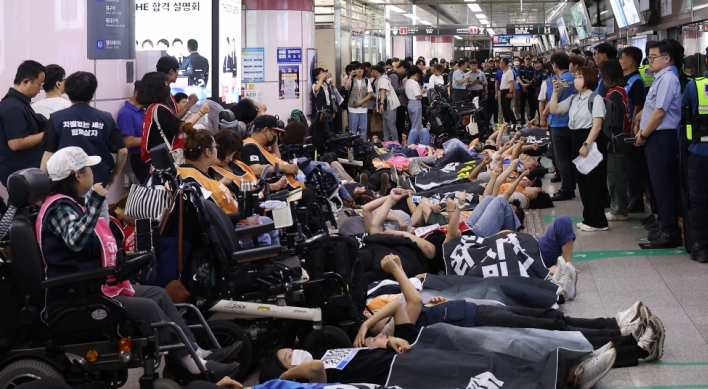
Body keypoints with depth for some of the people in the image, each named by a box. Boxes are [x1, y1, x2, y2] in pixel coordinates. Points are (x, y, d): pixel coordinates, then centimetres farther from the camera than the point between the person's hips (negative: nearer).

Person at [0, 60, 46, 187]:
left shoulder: (19, 103, 13)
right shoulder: (13, 107, -19)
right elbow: (16, 143, -25)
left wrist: (46, 130, 8)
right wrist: (46, 134, -16)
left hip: (27, 171, 10)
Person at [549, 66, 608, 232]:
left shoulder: (595, 98, -11)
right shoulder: (573, 99, 12)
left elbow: (597, 125, -16)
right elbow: (554, 110, 14)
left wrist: (586, 144, -22)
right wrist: (556, 92, 6)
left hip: (592, 141, -8)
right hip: (576, 139, 8)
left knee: (593, 181, -4)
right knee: (582, 181, 12)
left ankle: (597, 221, 1)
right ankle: (588, 218, 20)